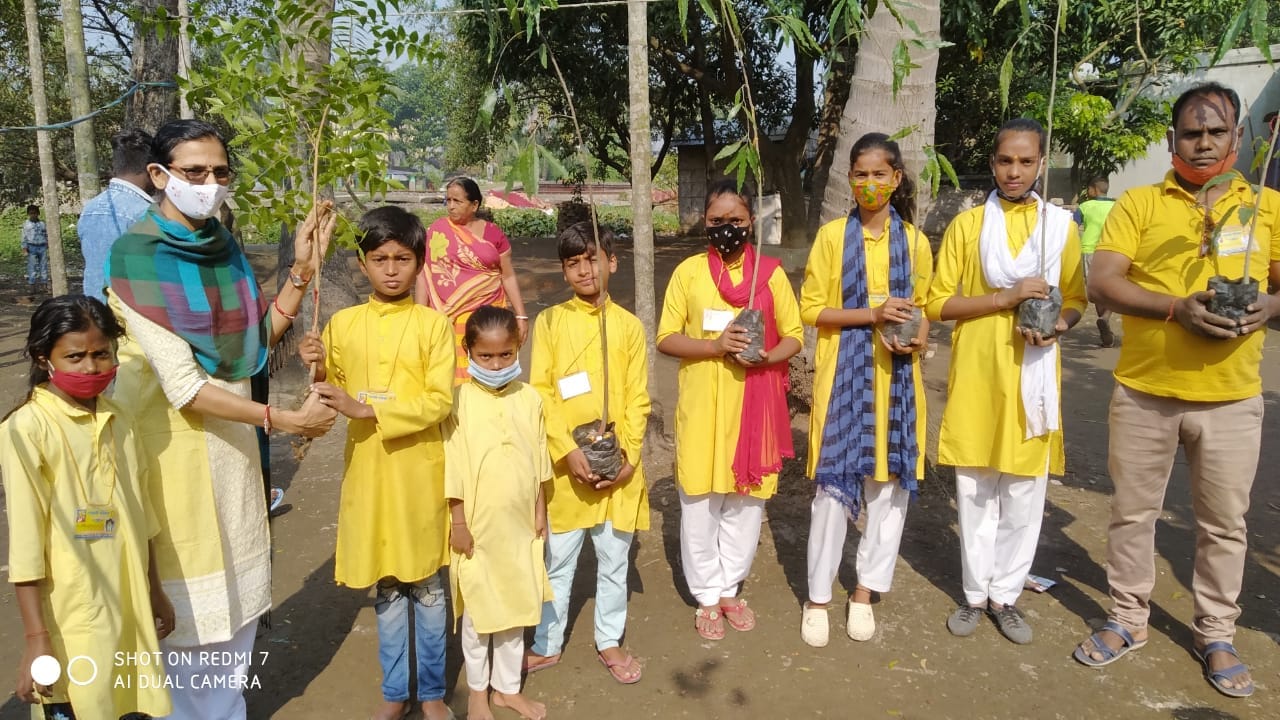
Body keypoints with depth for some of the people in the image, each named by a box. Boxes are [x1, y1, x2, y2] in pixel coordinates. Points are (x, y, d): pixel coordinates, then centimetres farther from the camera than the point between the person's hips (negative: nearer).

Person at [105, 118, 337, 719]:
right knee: (186, 602, 6)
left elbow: (258, 338, 7)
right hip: (170, 438, -7)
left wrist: (302, 269, -2)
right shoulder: (138, 257, -18)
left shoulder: (223, 246, 3)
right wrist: (285, 420, -19)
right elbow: (183, 387, -22)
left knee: (239, 588, 18)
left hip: (230, 433, 7)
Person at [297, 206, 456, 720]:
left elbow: (439, 401, -13)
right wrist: (318, 373, -10)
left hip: (419, 474, -2)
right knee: (386, 589, 13)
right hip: (367, 473, 2)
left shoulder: (433, 324, -5)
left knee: (427, 586, 10)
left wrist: (367, 409, -21)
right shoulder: (342, 324, 3)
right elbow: (333, 397, 11)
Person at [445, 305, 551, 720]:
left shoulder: (529, 398, 0)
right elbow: (453, 465, -10)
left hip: (519, 522, 3)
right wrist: (458, 521, -9)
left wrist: (540, 511, 8)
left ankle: (508, 686, 32)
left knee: (517, 604, 14)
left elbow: (538, 461, 7)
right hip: (478, 524, -3)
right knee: (477, 607, 11)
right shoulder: (459, 401, -11)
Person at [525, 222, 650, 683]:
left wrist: (628, 456, -9)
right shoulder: (550, 321, 0)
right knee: (558, 561, 11)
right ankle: (547, 645, 28)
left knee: (614, 559, 12)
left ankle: (609, 641, 30)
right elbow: (541, 393, -5)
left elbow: (637, 399, 1)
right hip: (565, 462, -1)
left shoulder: (628, 326, 3)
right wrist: (568, 450, -15)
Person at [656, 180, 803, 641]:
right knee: (700, 502, 5)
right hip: (702, 405, -1)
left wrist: (766, 357, -16)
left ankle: (730, 589, 30)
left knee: (747, 499, 11)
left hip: (754, 404, 1)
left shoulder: (770, 273, 2)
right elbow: (666, 339, -2)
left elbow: (793, 336, 5)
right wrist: (715, 345, -18)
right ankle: (707, 596, 23)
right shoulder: (689, 271, -1)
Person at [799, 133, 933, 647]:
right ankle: (818, 597, 13)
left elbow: (923, 306, 15)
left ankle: (866, 589, 23)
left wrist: (918, 338, -7)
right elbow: (811, 308, -5)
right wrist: (873, 314, -17)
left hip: (897, 375, 3)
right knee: (835, 482, -2)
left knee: (892, 480, 6)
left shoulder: (913, 240, 7)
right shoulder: (832, 235, -1)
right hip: (844, 373, -3)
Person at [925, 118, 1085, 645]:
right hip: (977, 374, -1)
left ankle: (1006, 595, 22)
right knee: (974, 491, 7)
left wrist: (1058, 323, -12)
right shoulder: (966, 225, 2)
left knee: (1024, 493, 6)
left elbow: (1076, 300, 11)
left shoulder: (1061, 225, 6)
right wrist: (1007, 297, -15)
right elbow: (937, 303, -3)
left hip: (1033, 376, 1)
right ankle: (976, 593, 21)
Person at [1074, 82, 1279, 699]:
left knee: (1224, 523, 11)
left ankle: (1215, 634, 29)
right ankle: (1128, 619, 27)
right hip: (1144, 391, -1)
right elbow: (1102, 283, -9)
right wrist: (1177, 307, -23)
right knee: (1133, 511, 10)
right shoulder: (1138, 204, 0)